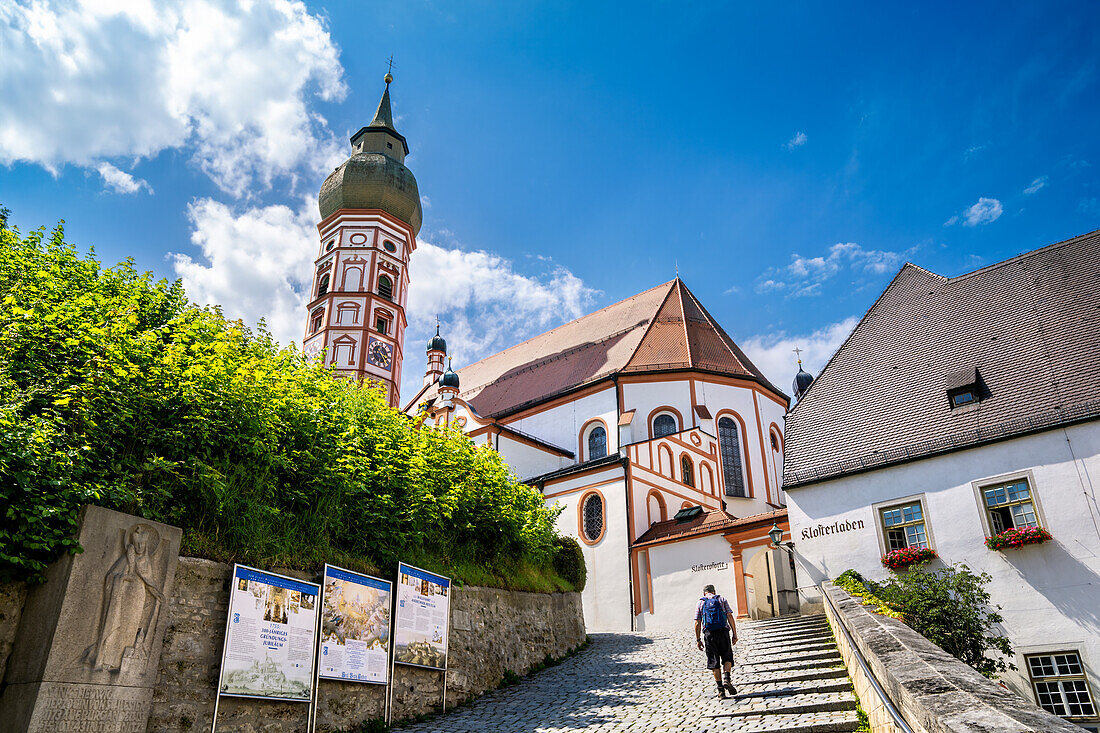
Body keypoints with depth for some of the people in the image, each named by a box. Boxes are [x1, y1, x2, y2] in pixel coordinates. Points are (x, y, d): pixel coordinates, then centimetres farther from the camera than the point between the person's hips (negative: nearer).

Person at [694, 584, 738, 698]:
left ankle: (720, 688, 4)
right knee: (727, 658, 13)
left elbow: (697, 623, 4)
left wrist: (698, 640, 9)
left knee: (714, 662, 7)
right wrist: (735, 634, 1)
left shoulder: (700, 603, 10)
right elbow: (730, 617, 1)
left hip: (709, 634, 0)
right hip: (723, 632, 0)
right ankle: (726, 679, -10)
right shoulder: (721, 599, 10)